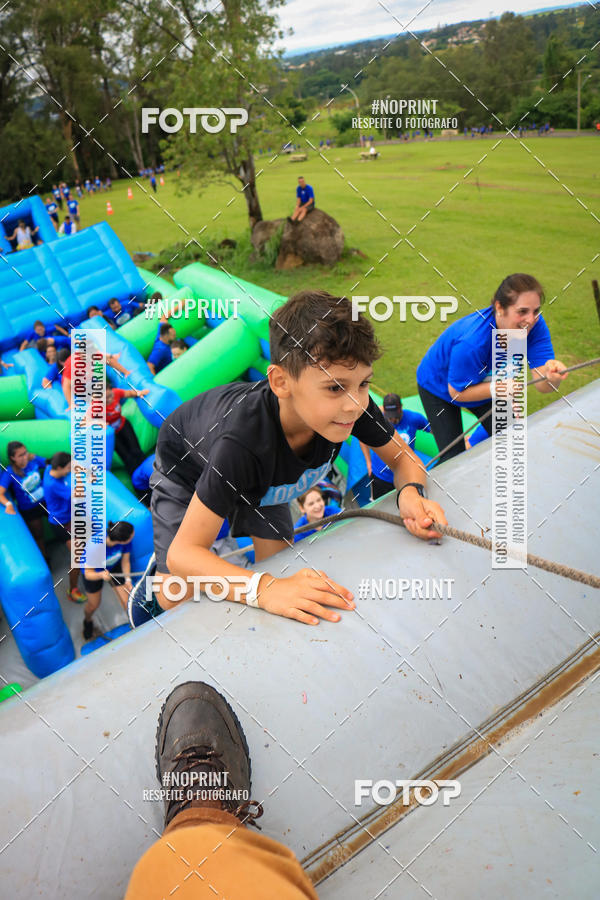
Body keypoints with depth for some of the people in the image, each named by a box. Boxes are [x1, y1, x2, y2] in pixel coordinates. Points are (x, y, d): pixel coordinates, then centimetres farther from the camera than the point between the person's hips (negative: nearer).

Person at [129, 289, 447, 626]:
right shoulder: (243, 440, -49)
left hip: (258, 473, 5)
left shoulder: (355, 406, -35)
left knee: (280, 564, 1)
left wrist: (411, 493, -40)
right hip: (188, 466, -4)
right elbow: (183, 553, -45)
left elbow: (403, 458, -16)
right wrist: (263, 588, -60)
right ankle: (151, 586, 30)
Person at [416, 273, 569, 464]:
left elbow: (542, 385, -30)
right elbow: (457, 392, -28)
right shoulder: (471, 341, -43)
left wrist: (552, 376, -54)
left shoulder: (534, 324, -26)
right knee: (454, 458, -11)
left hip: (484, 386, 6)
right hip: (440, 387, -6)